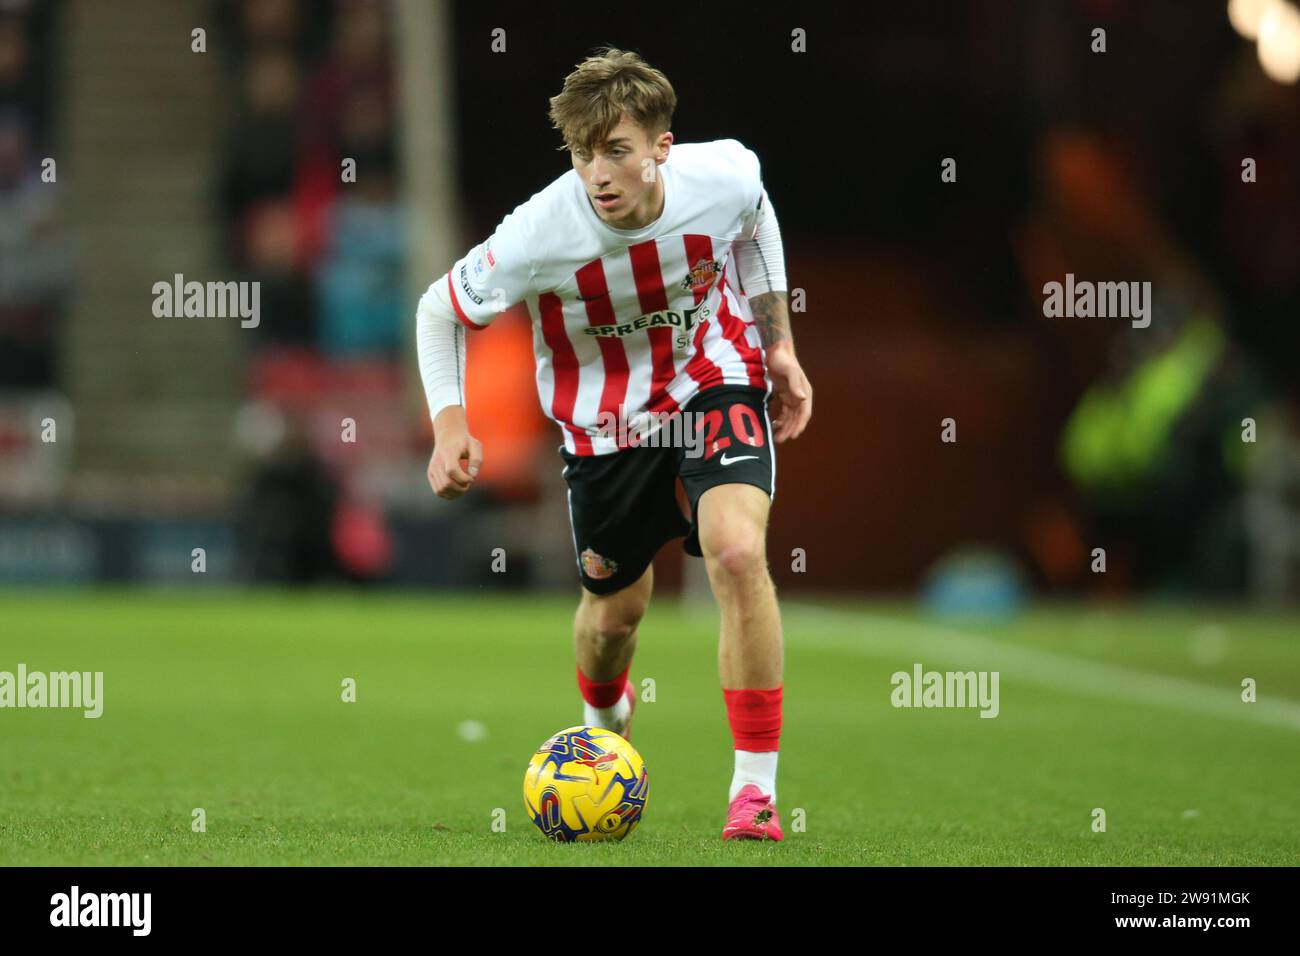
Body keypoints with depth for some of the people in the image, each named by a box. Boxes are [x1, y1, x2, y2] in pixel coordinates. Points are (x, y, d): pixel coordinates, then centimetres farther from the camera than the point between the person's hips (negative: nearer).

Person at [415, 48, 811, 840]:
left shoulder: (725, 177, -25)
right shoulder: (539, 235, -30)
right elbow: (441, 309, -11)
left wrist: (780, 346, 6)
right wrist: (450, 425, -21)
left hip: (715, 386, 0)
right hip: (605, 416, 0)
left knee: (738, 552, -25)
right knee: (617, 608, 14)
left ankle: (756, 789, -15)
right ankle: (607, 724, 54)